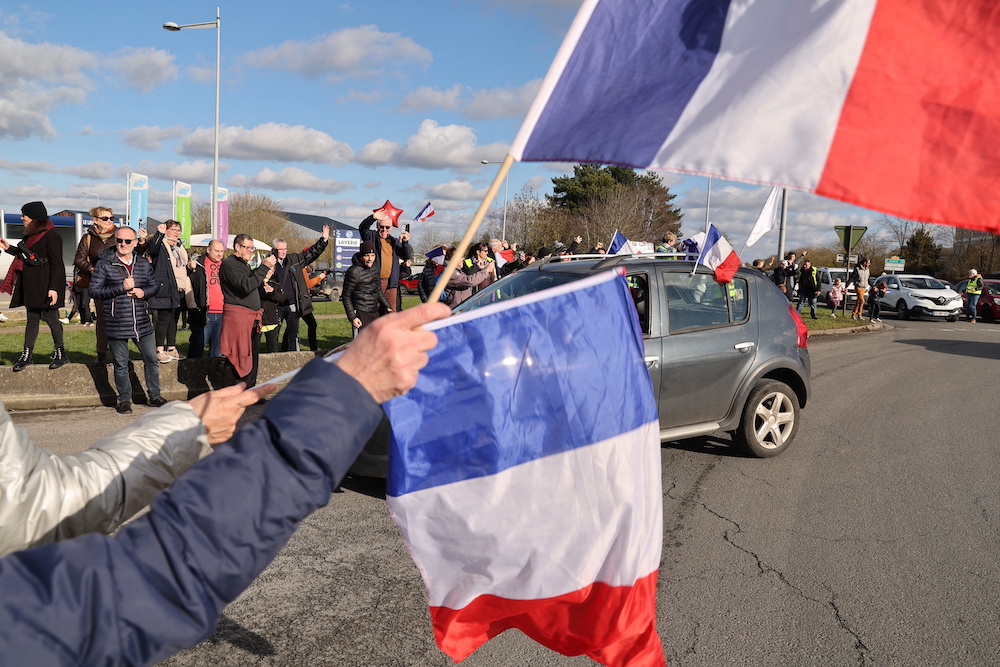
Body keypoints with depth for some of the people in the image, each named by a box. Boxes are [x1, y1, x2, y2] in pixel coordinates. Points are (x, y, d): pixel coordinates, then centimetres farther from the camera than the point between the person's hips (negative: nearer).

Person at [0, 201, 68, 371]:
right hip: (32, 285, 9)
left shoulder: (51, 236, -13)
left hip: (46, 285, -9)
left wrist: (53, 287, -22)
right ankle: (26, 354, 17)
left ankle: (60, 353, 12)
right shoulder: (31, 235, 14)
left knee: (50, 317, -1)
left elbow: (56, 264, -17)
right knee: (32, 319, 12)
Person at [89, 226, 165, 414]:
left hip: (142, 323, 3)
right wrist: (121, 287, -17)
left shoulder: (144, 264, 8)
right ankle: (124, 400, 21)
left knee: (151, 360, 10)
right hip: (117, 325, -3)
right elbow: (95, 290, -9)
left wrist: (144, 292, -4)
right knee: (121, 365, 7)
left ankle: (155, 396, 24)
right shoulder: (105, 264, -4)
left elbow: (154, 285, 19)